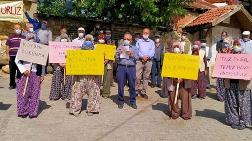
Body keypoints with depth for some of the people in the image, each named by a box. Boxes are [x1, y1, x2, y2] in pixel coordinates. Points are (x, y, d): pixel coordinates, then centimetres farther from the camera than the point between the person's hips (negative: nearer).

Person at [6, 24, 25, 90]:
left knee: (20, 71, 4)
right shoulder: (10, 37, 7)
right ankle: (12, 84, 17)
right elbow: (8, 47, 8)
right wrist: (8, 55, 0)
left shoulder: (23, 37, 7)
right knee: (12, 71, 7)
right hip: (12, 56, 1)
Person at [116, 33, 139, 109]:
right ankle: (121, 101, 13)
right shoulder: (120, 47, 16)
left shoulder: (134, 48, 15)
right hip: (121, 67, 0)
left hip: (131, 67, 0)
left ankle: (133, 102, 12)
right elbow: (116, 58, 10)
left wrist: (131, 54, -12)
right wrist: (119, 53, -9)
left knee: (132, 85, 1)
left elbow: (137, 57, 4)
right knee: (120, 85, 0)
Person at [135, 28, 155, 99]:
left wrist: (147, 56, -15)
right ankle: (138, 89, 7)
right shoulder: (139, 41, 13)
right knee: (137, 76, -10)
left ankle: (143, 92, 10)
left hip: (148, 61, 1)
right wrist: (142, 56, -14)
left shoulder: (152, 42, 16)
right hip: (140, 60, -1)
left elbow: (152, 51, 3)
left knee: (146, 77, 3)